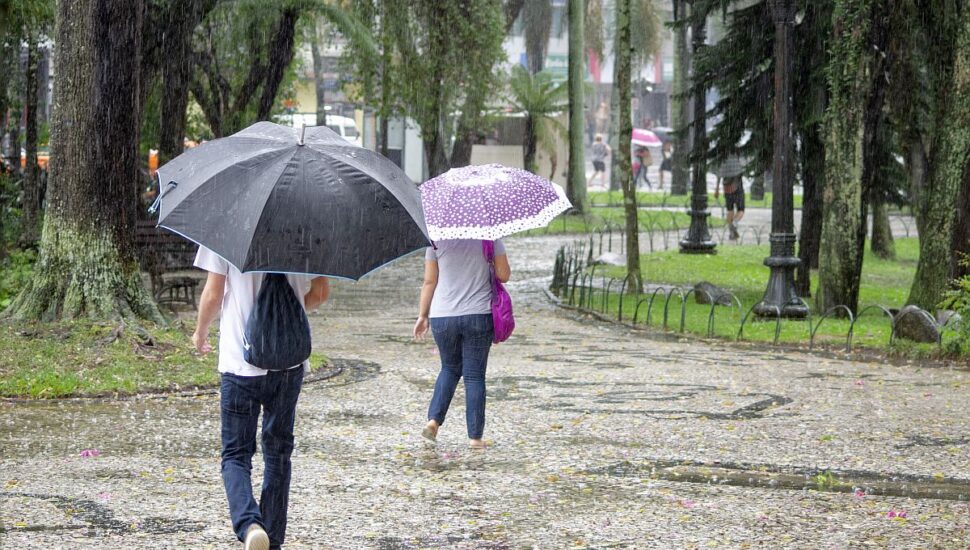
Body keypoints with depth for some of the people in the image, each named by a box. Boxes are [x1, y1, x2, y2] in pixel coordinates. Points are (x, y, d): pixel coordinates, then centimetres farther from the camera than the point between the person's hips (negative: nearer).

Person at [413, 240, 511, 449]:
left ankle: (434, 420, 5)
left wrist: (423, 316, 10)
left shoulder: (437, 239, -3)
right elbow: (504, 275, -1)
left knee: (450, 368, 22)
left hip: (442, 317, 1)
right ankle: (475, 436, 5)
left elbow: (429, 282, 0)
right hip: (478, 315, -1)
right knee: (474, 375, 6)